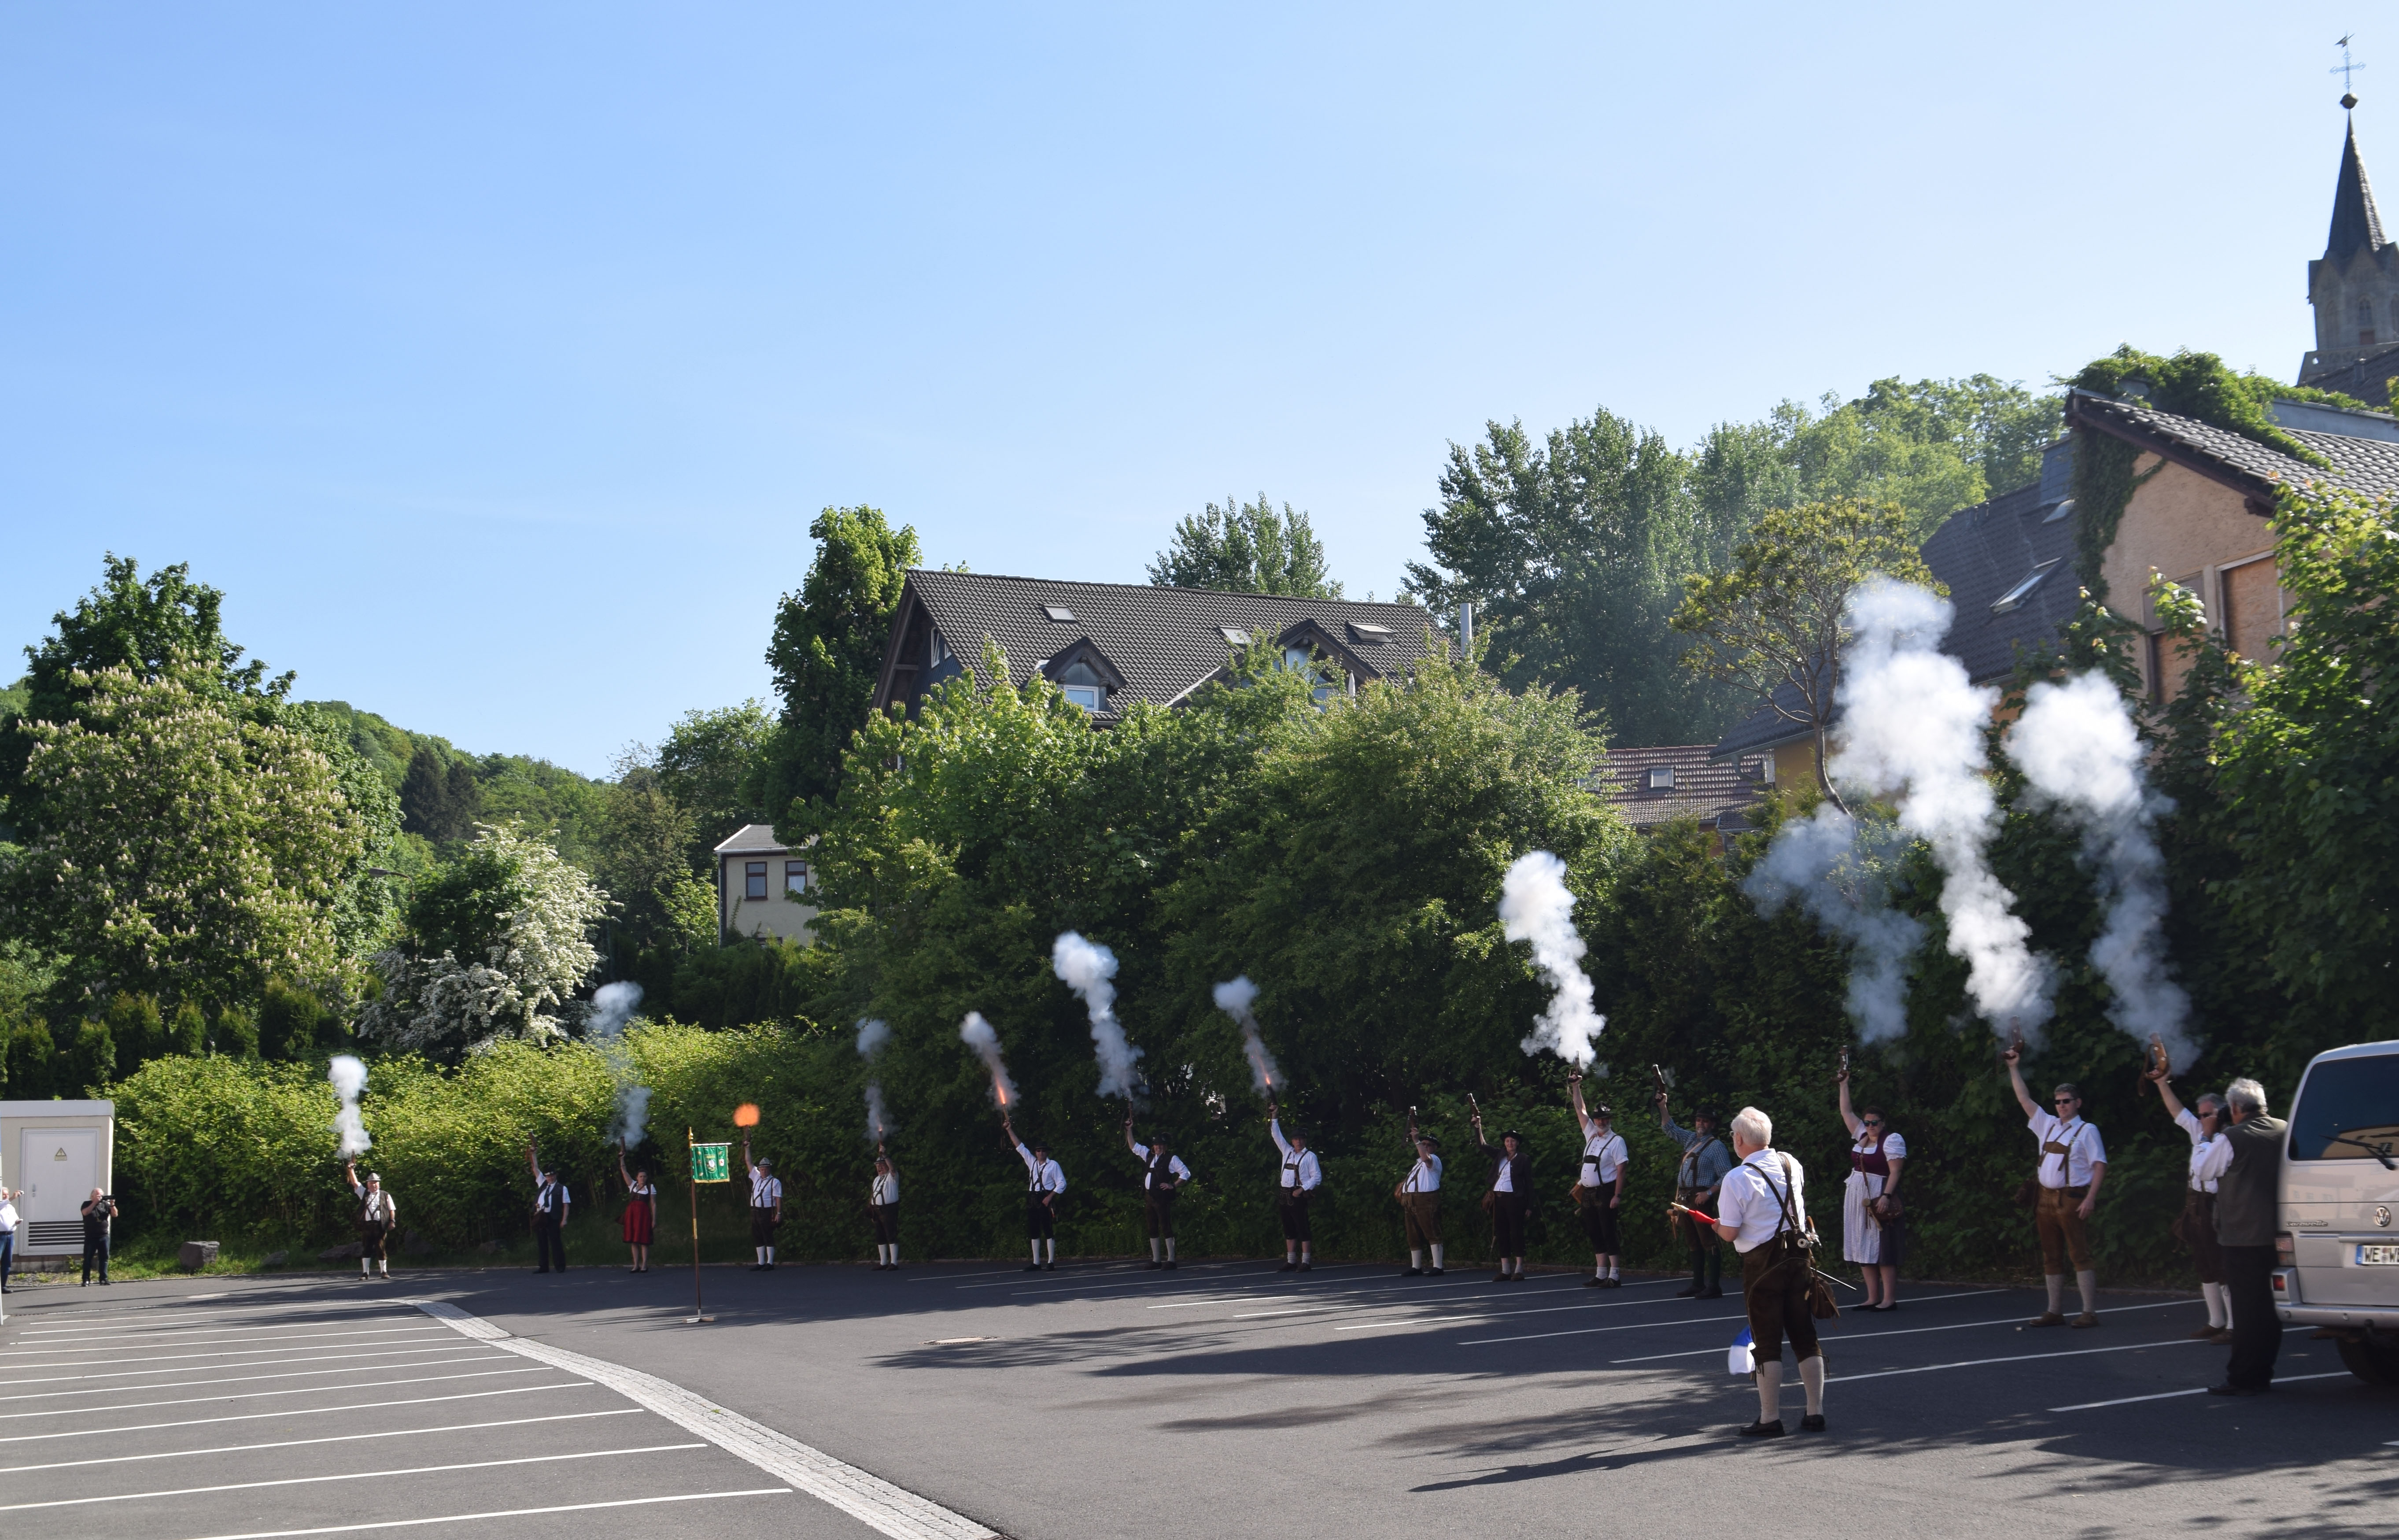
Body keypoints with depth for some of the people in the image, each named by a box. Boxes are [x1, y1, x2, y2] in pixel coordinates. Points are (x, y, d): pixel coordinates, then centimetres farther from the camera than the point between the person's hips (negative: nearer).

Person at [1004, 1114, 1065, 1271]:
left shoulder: (1053, 1165, 0)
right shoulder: (1032, 1162, 14)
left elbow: (1062, 1184, -3)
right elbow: (1019, 1147, 15)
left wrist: (1050, 1197, -12)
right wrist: (1010, 1130, 12)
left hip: (1046, 1200, -6)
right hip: (1032, 1199, 6)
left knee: (1048, 1230, -7)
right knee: (1033, 1231, 4)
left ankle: (1051, 1262, -6)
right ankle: (1037, 1263, 7)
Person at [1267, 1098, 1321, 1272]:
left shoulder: (1310, 1156, -2)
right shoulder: (1287, 1152, 15)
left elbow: (1317, 1178, -5)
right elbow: (1277, 1135, 20)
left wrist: (1303, 1189, -14)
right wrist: (1274, 1118, 13)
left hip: (1299, 1196, -7)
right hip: (1286, 1194, 7)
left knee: (1303, 1229, -7)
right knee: (1289, 1230, 8)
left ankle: (1306, 1262, -6)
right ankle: (1291, 1262, 12)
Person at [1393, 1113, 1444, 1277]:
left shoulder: (1434, 1160, -2)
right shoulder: (1419, 1162, 26)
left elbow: (1426, 1158, -26)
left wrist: (1416, 1141, -27)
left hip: (1426, 1200, -10)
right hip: (1410, 1200, 10)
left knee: (1432, 1233, -12)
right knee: (1414, 1237, 10)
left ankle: (1438, 1267, -14)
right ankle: (1416, 1268, 16)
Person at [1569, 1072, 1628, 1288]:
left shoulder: (1616, 1141, -5)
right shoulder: (1591, 1135, 14)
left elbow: (1620, 1170, -11)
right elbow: (1580, 1110, 19)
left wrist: (1618, 1196, -18)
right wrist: (1575, 1086, 15)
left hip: (1605, 1193, -7)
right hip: (1588, 1193, 7)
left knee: (1608, 1233, -8)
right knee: (1595, 1234, 8)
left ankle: (1614, 1276, -8)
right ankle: (1600, 1275, 12)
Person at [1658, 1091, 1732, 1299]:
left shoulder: (1716, 1146, -5)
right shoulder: (1691, 1139, 16)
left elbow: (1726, 1176, -10)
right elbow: (1670, 1129, 28)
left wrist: (1708, 1193, -19)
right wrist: (1663, 1107, 16)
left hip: (1700, 1199, -8)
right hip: (1684, 1199, 8)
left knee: (1708, 1242, -9)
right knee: (1693, 1243, 11)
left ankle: (1714, 1287, -10)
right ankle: (1698, 1285, 16)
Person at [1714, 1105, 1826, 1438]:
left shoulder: (1738, 1178, -15)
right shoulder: (1792, 1165, 4)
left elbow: (1729, 1233, -14)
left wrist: (1718, 1225, 7)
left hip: (1763, 1264, -5)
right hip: (1800, 1257, 6)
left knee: (1767, 1342, 1)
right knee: (1805, 1338, 11)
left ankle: (1770, 1419, 5)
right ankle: (1815, 1413, 15)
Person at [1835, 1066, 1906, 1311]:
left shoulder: (1892, 1141, -8)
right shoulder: (1861, 1136, 13)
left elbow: (1895, 1172, -15)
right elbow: (1846, 1112, 20)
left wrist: (1887, 1196, -25)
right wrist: (1844, 1084, 18)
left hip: (1879, 1198, -8)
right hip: (1856, 1199, 8)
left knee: (1882, 1249, -9)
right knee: (1863, 1248, 7)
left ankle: (1889, 1299, -9)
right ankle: (1873, 1298, 10)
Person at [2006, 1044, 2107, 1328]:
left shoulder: (2087, 1131, -2)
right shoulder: (2047, 1125, 15)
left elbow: (2100, 1166, -8)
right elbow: (2025, 1099, 19)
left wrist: (2091, 1198, -18)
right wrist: (2014, 1067, 15)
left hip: (2072, 1200, -6)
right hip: (2047, 1199, 7)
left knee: (2080, 1254, -8)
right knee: (2051, 1258, 8)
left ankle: (2090, 1312, -7)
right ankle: (2055, 1312, 12)